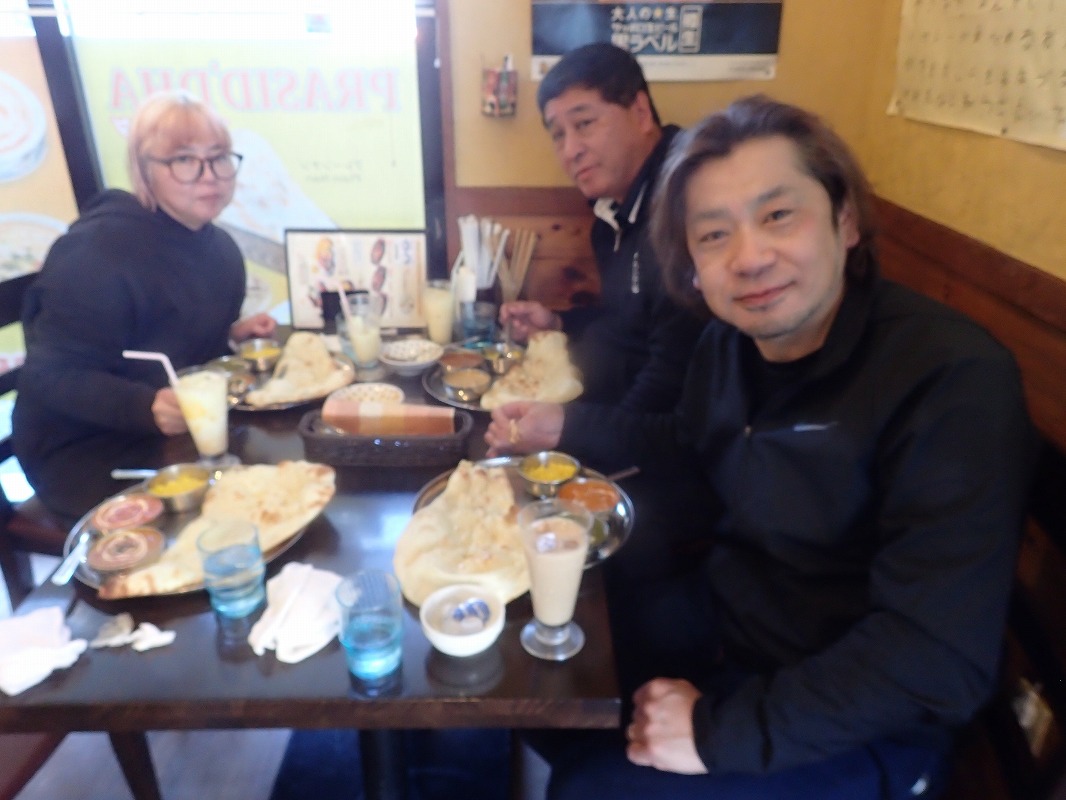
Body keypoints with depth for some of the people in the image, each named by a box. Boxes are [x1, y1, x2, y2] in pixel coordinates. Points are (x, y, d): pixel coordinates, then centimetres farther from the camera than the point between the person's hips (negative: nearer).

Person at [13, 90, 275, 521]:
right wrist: (146, 407, -37)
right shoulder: (96, 251, -20)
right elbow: (51, 375, -22)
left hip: (175, 436, 7)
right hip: (84, 451, -7)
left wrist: (232, 332, -2)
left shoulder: (221, 249, 3)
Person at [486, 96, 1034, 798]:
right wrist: (568, 429, 6)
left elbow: (939, 659, -30)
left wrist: (722, 732, -25)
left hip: (852, 726, -6)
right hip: (721, 614, 7)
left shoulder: (953, 381, -26)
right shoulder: (729, 343, -5)